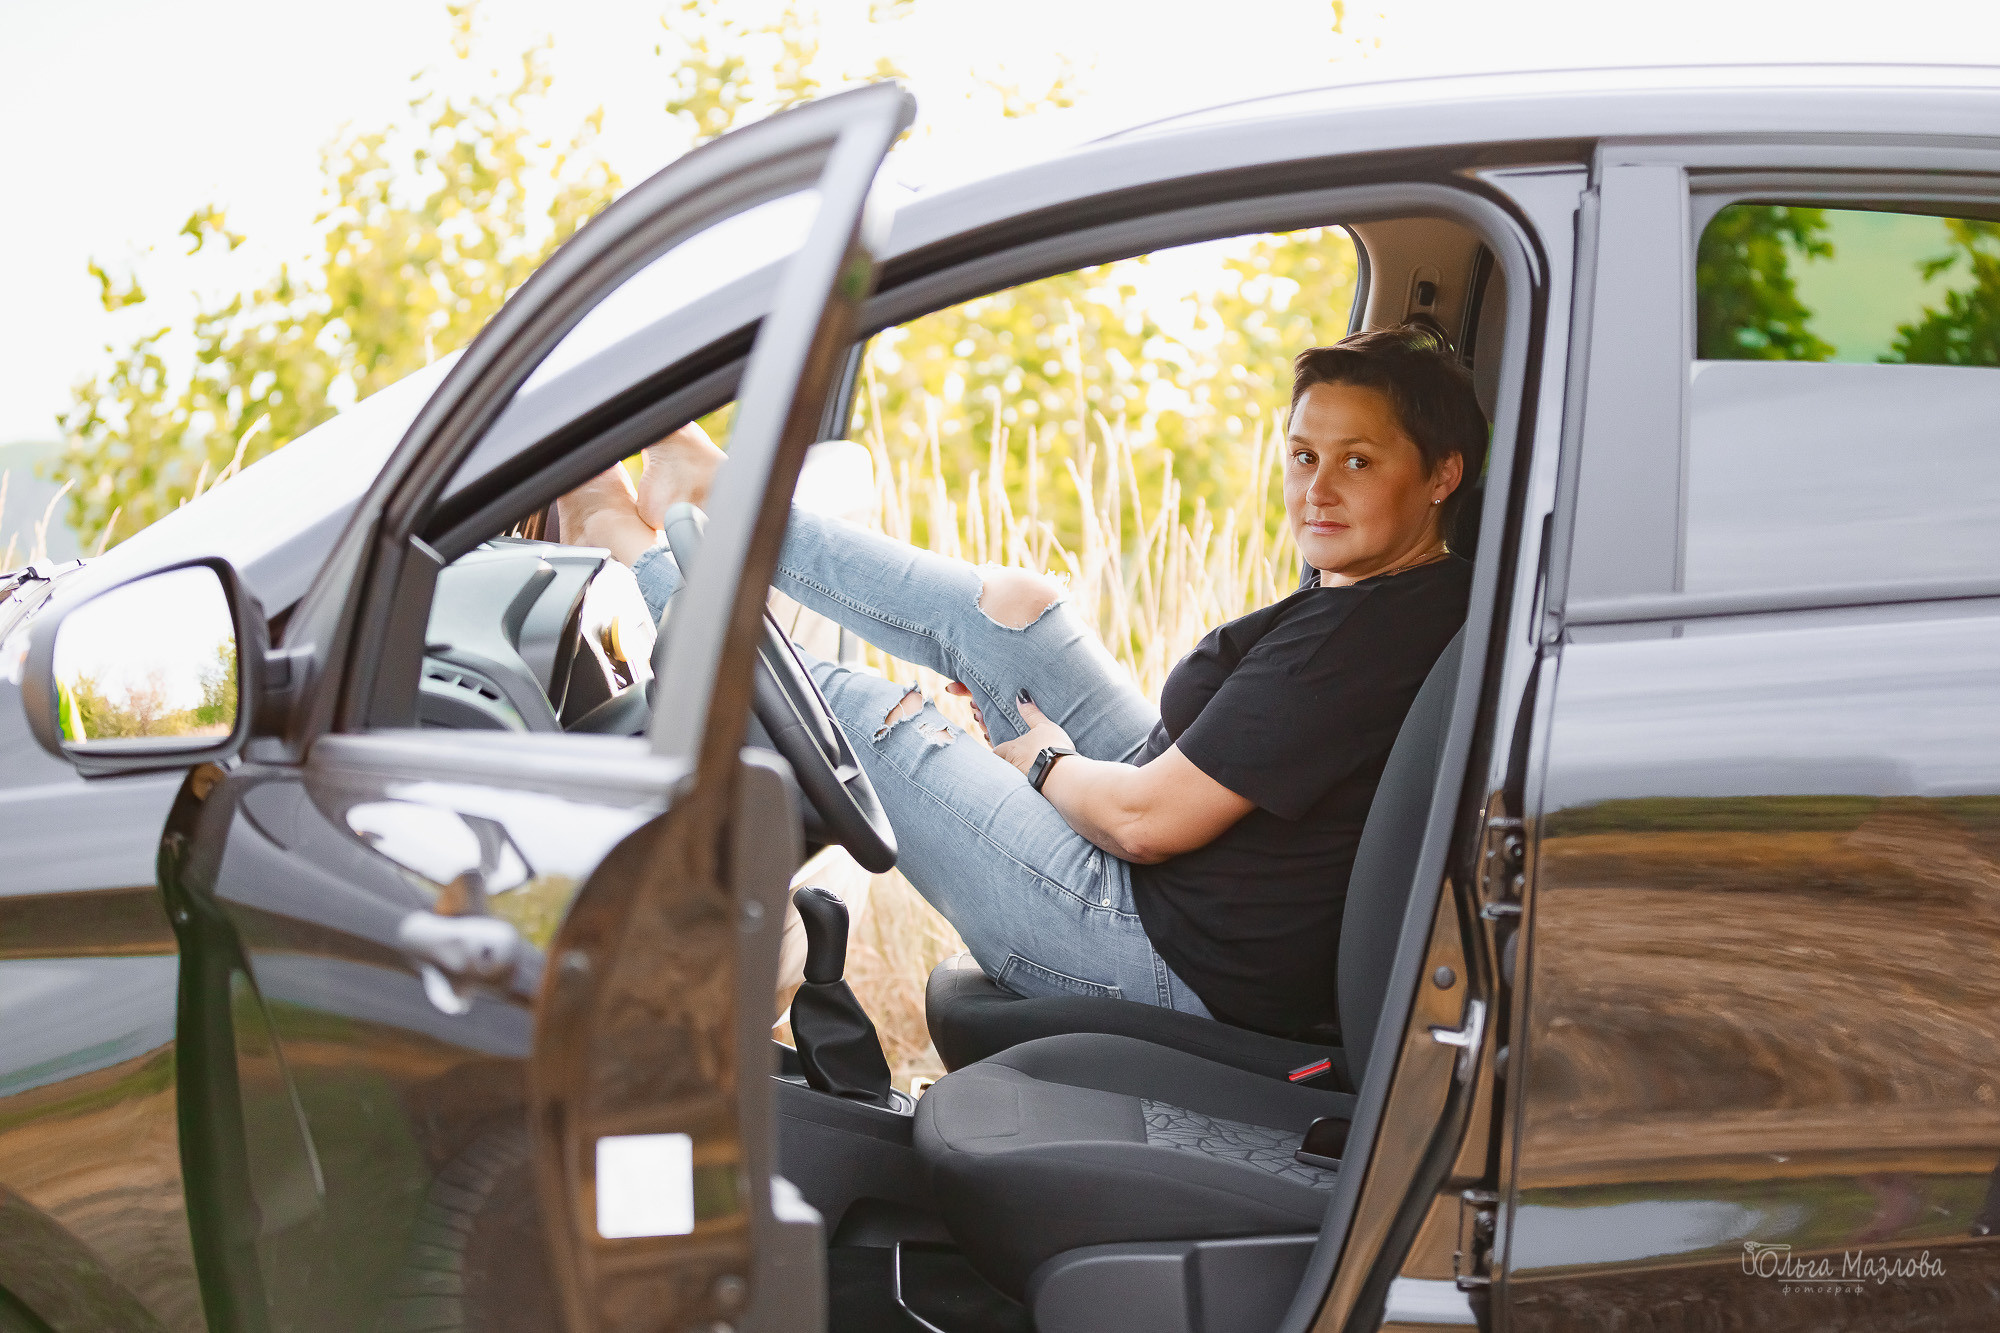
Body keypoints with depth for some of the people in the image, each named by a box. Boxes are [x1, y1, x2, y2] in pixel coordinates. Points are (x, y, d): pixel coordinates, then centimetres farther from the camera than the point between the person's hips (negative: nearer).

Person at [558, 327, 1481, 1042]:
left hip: (1170, 963, -9)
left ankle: (632, 542, 25)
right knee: (1010, 608, 12)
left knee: (848, 709, 2)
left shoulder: (1364, 637, -28)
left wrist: (1046, 764, -5)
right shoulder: (1406, 598, 2)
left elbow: (1147, 820, -27)